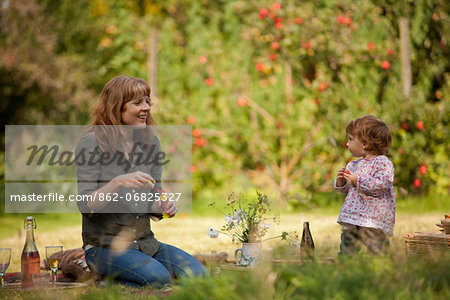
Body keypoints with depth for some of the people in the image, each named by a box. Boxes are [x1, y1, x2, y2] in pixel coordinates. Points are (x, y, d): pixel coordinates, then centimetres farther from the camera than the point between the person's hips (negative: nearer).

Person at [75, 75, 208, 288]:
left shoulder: (150, 142, 8)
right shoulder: (91, 143, -9)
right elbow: (85, 205, -15)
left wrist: (164, 206, -10)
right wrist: (118, 183, -30)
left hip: (146, 243, 7)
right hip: (104, 246, -7)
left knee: (199, 274, -15)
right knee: (158, 278, -32)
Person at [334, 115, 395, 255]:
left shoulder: (383, 163, -8)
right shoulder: (353, 165, 16)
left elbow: (381, 184, -22)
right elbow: (346, 190, 24)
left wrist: (357, 180, -22)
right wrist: (340, 183, 1)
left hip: (374, 220, -7)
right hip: (351, 218, 7)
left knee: (376, 251, -8)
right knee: (346, 248, 9)